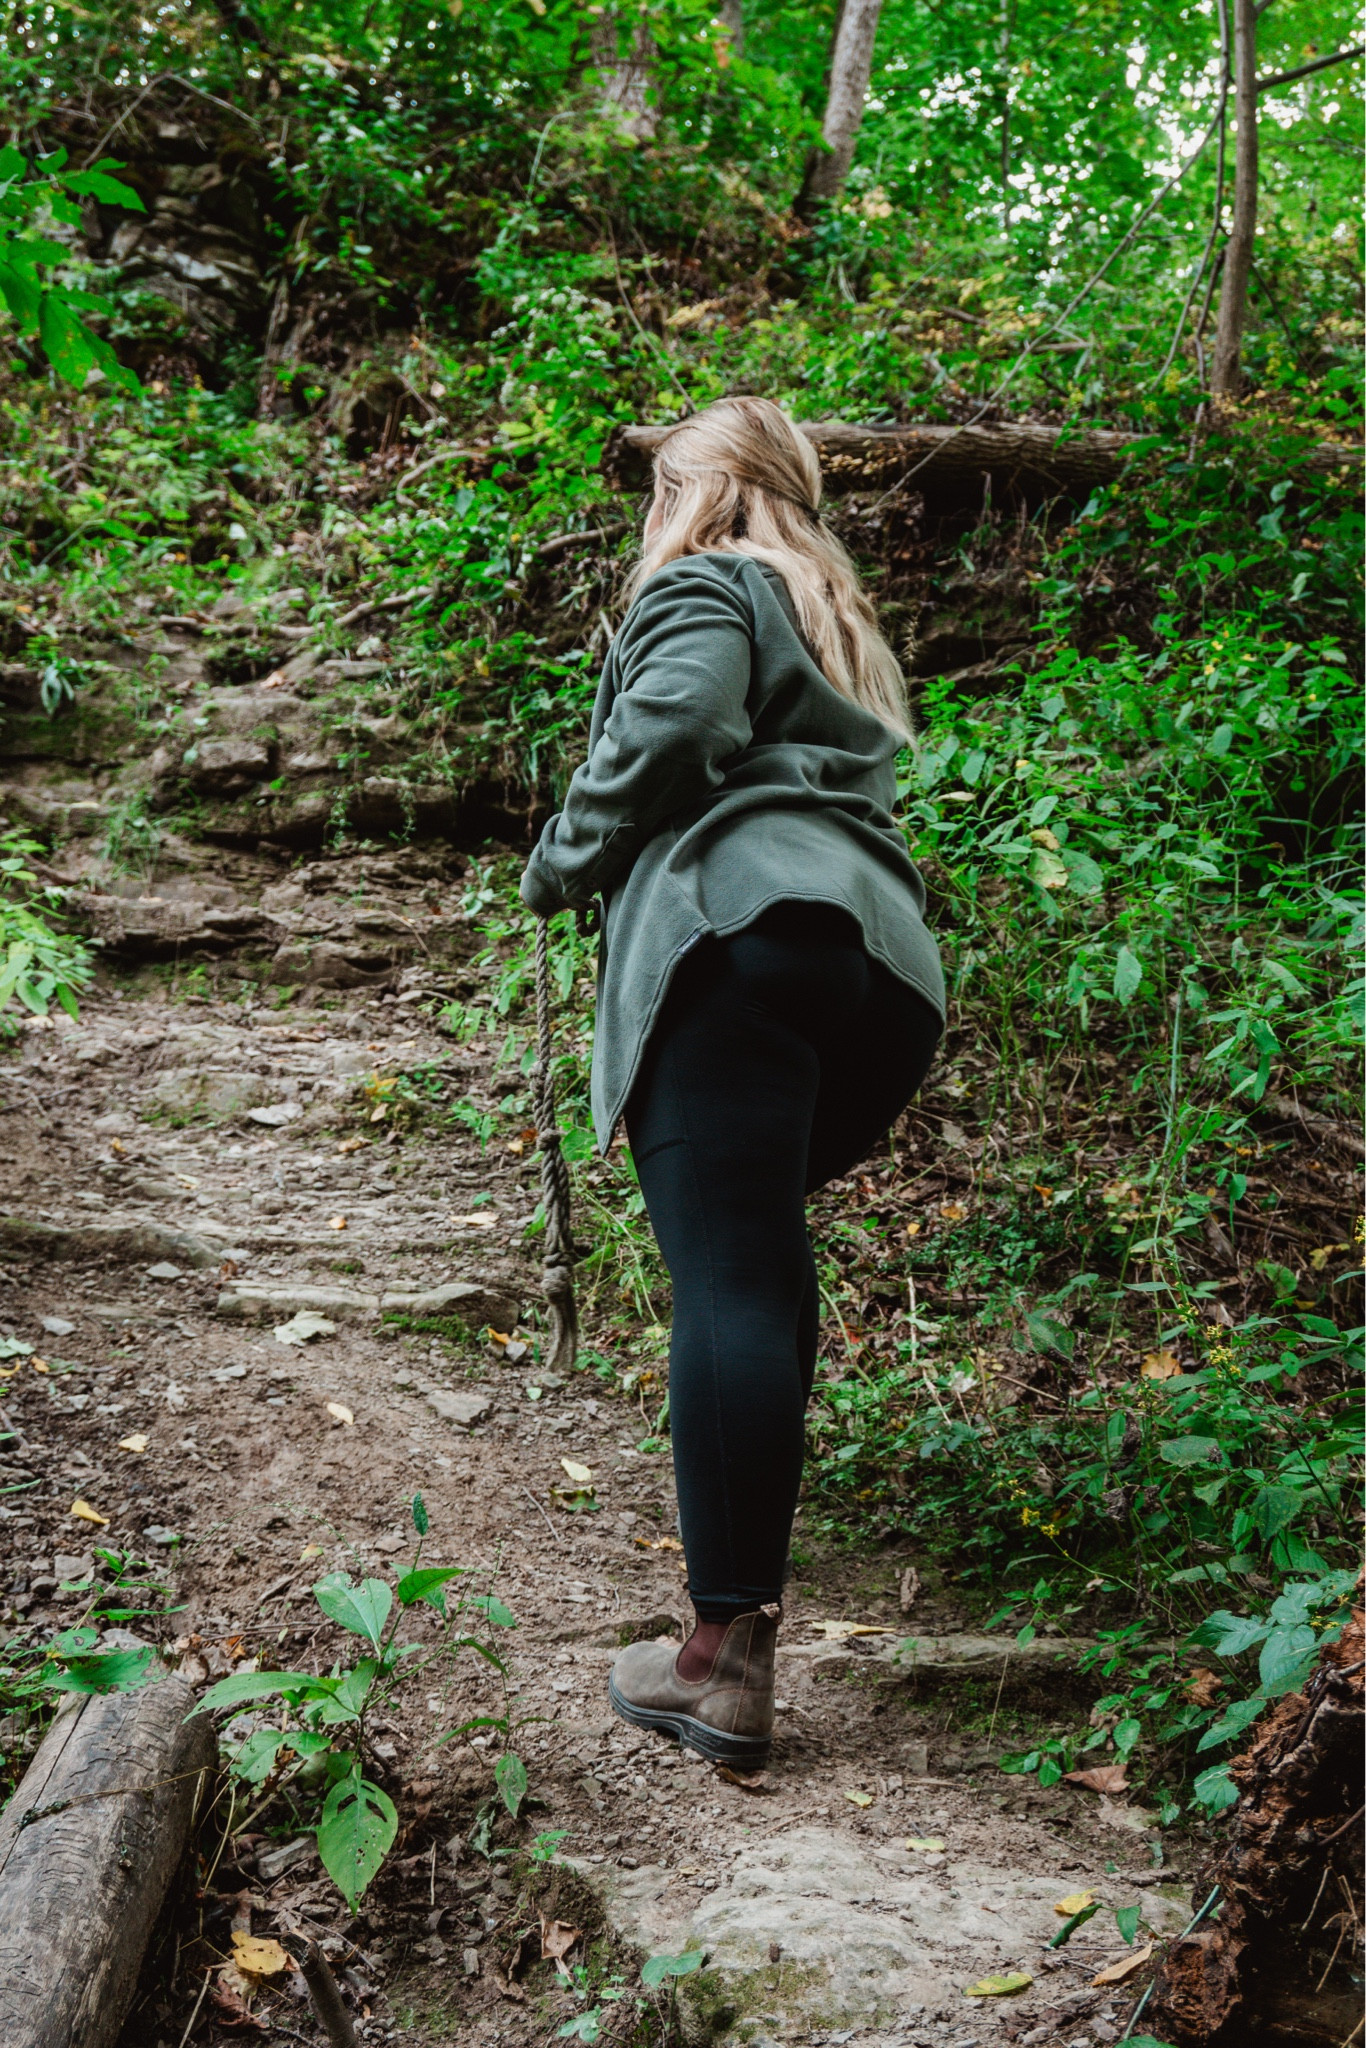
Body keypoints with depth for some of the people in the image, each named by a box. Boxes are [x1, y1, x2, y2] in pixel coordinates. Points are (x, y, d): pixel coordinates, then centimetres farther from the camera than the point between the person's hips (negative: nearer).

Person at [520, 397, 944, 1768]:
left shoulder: (700, 585, 12)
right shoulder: (843, 628, 36)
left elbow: (675, 720, -9)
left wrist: (564, 864, 4)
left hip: (740, 929, -8)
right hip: (892, 969, 8)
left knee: (726, 1277, -15)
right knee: (761, 1246, 29)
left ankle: (727, 1655, -21)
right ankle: (752, 1484, 38)